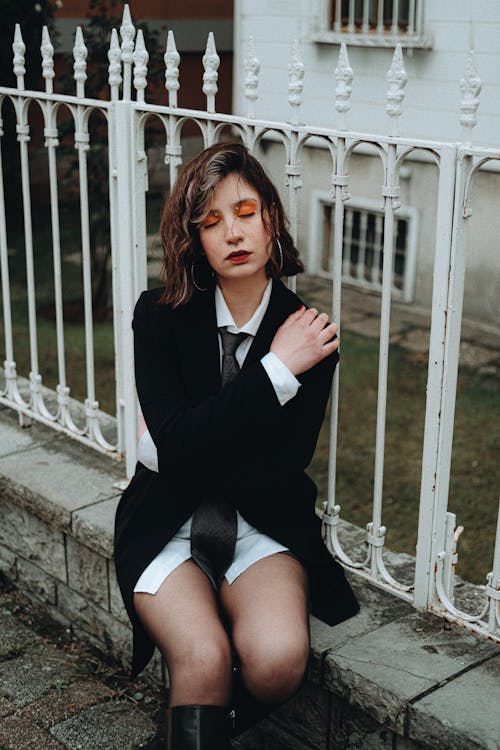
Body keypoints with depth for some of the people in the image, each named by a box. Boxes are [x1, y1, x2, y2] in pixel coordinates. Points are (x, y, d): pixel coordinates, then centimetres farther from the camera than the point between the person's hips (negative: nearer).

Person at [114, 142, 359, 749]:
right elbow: (176, 441, -17)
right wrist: (277, 371, -18)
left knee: (278, 658, -26)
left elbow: (280, 473, -10)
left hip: (262, 527, 1)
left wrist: (166, 455, -7)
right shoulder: (161, 315, -5)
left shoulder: (307, 334, -5)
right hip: (166, 525, -1)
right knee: (203, 659, -29)